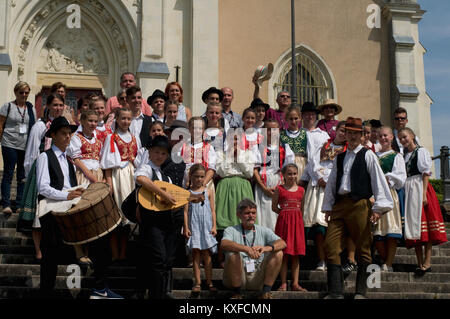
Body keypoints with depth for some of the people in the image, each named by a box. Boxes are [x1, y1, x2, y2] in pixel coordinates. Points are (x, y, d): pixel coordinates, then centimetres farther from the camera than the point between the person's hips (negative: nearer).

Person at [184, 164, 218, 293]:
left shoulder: (208, 192, 7)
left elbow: (212, 210, 7)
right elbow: (185, 211, 1)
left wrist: (214, 226, -1)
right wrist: (186, 227, -5)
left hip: (206, 226, 1)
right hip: (193, 227, -1)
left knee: (206, 255, 2)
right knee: (195, 254, 0)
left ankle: (209, 282, 7)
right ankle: (197, 283, 4)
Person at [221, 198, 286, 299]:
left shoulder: (263, 231, 10)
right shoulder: (231, 230, 1)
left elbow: (282, 243, -7)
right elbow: (224, 244, -23)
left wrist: (267, 248, -30)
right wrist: (246, 248, -39)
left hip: (257, 278, 3)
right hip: (236, 278, -2)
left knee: (278, 253, -12)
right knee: (233, 254, -30)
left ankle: (266, 292, -12)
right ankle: (237, 293, -14)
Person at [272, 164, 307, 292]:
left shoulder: (301, 190, 11)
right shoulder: (279, 189, 3)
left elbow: (302, 208, 16)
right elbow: (274, 207, 5)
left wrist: (294, 214, 3)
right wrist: (286, 213, -1)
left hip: (297, 222, 3)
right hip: (283, 222, -3)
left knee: (296, 255, 4)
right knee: (284, 254, -2)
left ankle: (295, 283, 7)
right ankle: (283, 283, 3)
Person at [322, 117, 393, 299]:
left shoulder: (368, 155, 4)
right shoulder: (339, 158, 18)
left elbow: (378, 181, -2)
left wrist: (378, 207, -9)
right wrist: (328, 207, 18)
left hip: (359, 204, -4)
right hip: (339, 205, 5)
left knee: (363, 248, 1)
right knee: (331, 245, -5)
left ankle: (360, 292, 10)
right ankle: (335, 292, -2)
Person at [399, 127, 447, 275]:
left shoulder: (421, 151, 0)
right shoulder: (403, 155, 18)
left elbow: (426, 173, -8)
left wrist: (424, 194, -17)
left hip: (420, 188, -6)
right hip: (408, 190, 6)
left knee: (423, 222, -11)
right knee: (413, 223, 1)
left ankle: (427, 262, -13)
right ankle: (420, 262, 3)